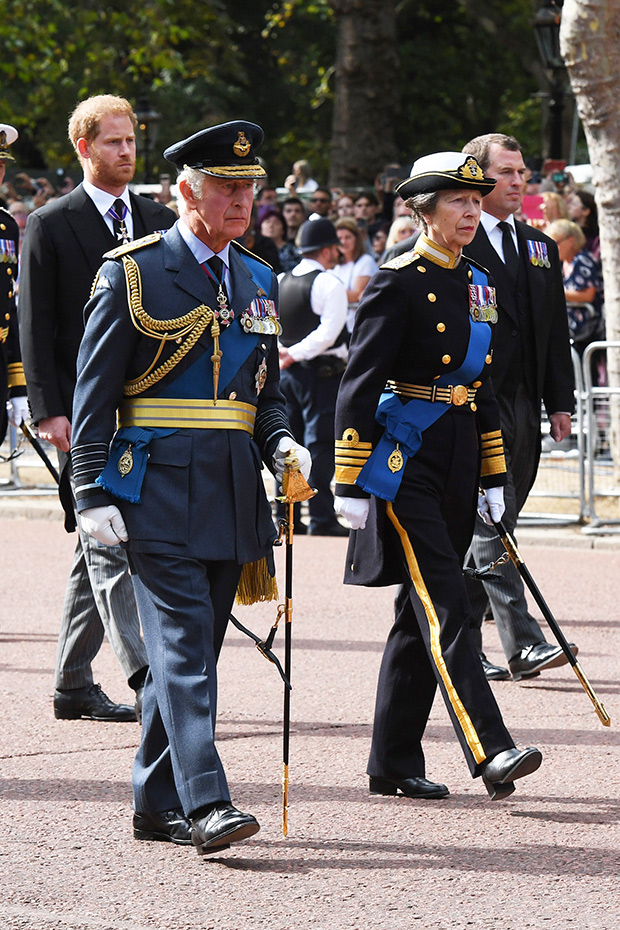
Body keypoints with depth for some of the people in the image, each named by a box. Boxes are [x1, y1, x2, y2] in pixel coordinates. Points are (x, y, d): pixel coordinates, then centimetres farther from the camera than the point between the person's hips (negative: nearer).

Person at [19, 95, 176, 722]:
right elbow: (35, 327, -4)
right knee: (107, 540, -11)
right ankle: (143, 677, -18)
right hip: (85, 411, -5)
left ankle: (73, 684, 16)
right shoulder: (49, 226, -1)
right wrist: (48, 409, -12)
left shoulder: (158, 221, 13)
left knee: (97, 548, 10)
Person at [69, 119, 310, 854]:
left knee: (191, 649, 10)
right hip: (157, 484, -6)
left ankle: (157, 804, 18)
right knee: (183, 646, -13)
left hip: (232, 490, 6)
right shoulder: (132, 274, -4)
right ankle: (206, 805, -19)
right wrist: (93, 492, -11)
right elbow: (93, 391, -5)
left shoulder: (257, 281, 15)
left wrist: (279, 443, 2)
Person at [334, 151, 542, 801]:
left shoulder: (477, 285, 14)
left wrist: (494, 477, 18)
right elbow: (359, 385, -11)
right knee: (442, 605, -14)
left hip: (457, 463, 8)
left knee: (422, 613, 10)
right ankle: (489, 753, -22)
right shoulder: (397, 283, -9)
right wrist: (350, 482, -13)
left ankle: (393, 765, 16)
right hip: (404, 461, -8)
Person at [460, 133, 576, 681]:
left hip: (523, 407, 7)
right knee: (492, 523, -13)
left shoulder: (540, 248, 18)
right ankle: (522, 644, -20)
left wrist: (560, 401, 12)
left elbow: (556, 329, 19)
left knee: (488, 529, 11)